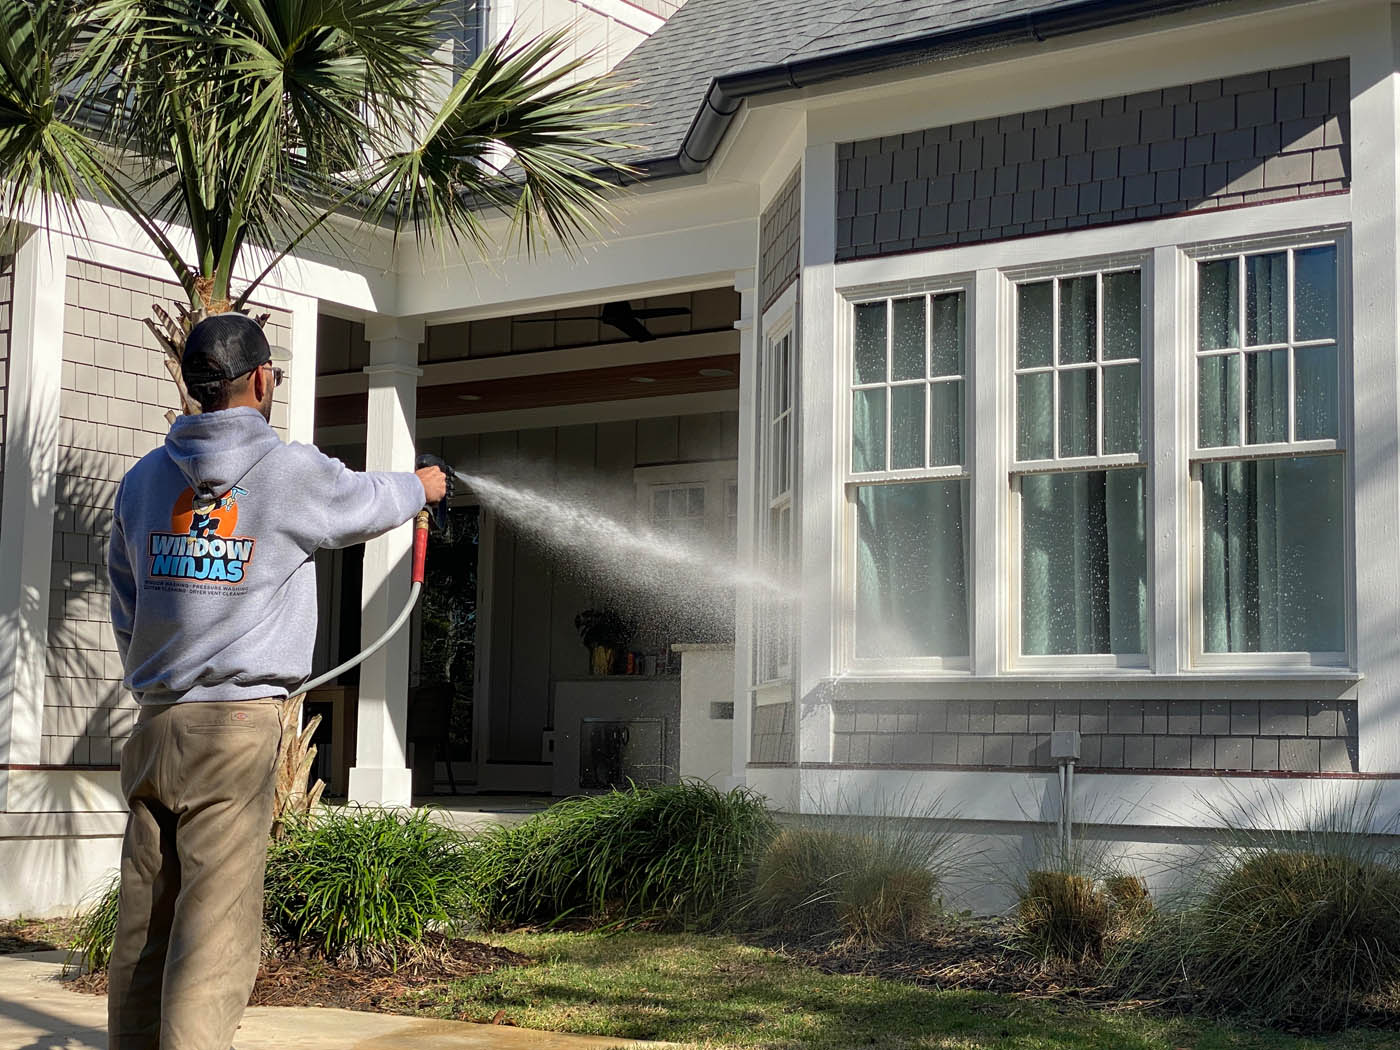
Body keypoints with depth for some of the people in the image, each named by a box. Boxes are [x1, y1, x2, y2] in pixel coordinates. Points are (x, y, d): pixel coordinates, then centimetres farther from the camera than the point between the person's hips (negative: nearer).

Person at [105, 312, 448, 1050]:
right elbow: (368, 504, 16)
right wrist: (421, 486, 37)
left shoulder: (142, 479, 11)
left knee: (142, 925, 8)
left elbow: (126, 613, 18)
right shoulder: (291, 472, -4)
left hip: (155, 726, 6)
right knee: (216, 929, -6)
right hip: (239, 722, -5)